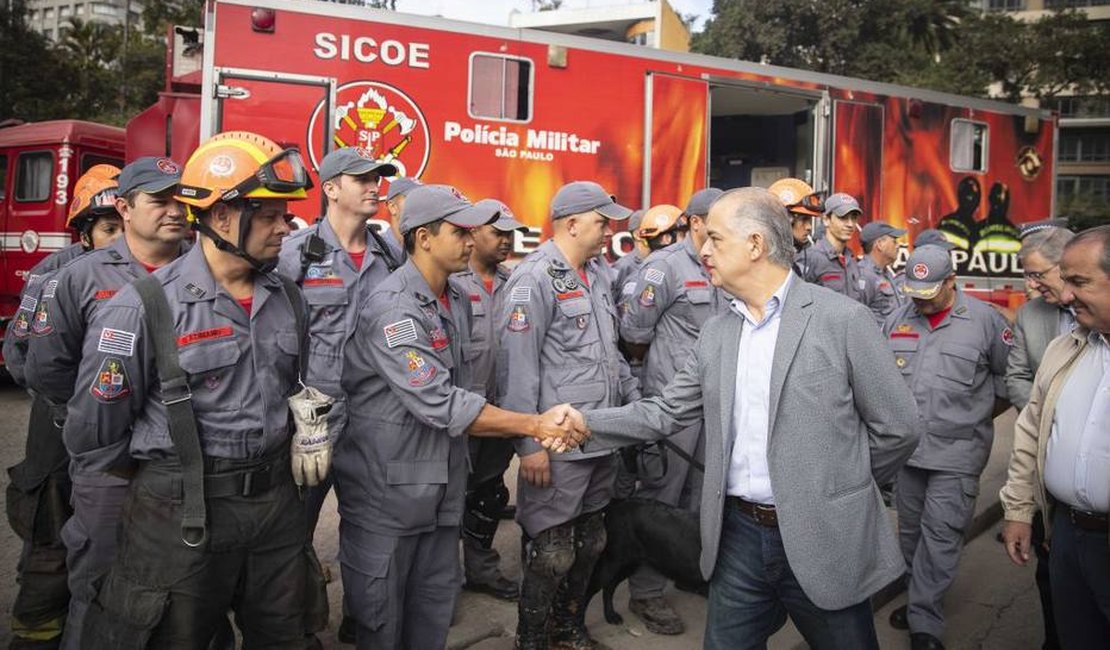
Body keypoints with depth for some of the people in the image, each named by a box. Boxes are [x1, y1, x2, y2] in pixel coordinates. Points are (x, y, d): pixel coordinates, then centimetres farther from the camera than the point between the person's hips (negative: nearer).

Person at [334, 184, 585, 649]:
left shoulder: (457, 301, 6)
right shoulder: (391, 309, -21)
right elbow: (441, 405, -26)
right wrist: (535, 425, -23)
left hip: (442, 489, 7)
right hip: (386, 492, -7)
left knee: (435, 612, 18)